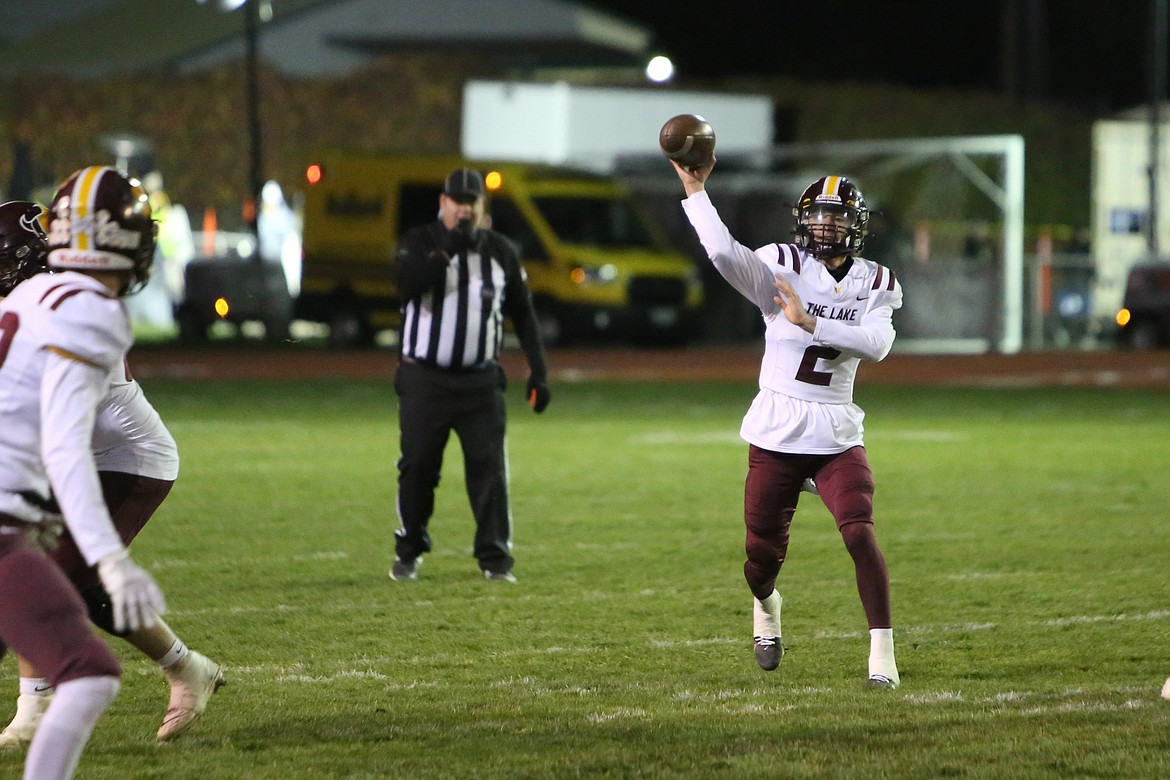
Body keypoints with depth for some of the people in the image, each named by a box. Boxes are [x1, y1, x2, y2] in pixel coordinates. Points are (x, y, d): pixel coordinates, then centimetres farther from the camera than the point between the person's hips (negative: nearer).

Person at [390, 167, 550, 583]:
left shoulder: (501, 251, 7)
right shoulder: (419, 242, -1)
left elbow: (523, 314, 11)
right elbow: (406, 283, -21)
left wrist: (538, 372, 5)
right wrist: (448, 248, -27)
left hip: (480, 381, 2)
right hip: (424, 379, -2)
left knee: (489, 467, -4)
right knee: (417, 466, 1)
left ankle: (495, 557, 1)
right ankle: (408, 552, 16)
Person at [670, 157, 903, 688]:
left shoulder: (875, 284, 4)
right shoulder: (783, 267, -5)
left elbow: (876, 344, -15)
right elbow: (723, 254, -24)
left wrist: (809, 322, -22)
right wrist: (695, 190, -27)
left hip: (837, 435, 1)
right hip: (775, 433, -1)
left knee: (859, 533, -17)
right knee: (762, 550, 8)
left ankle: (882, 651, -11)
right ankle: (765, 606, 45)